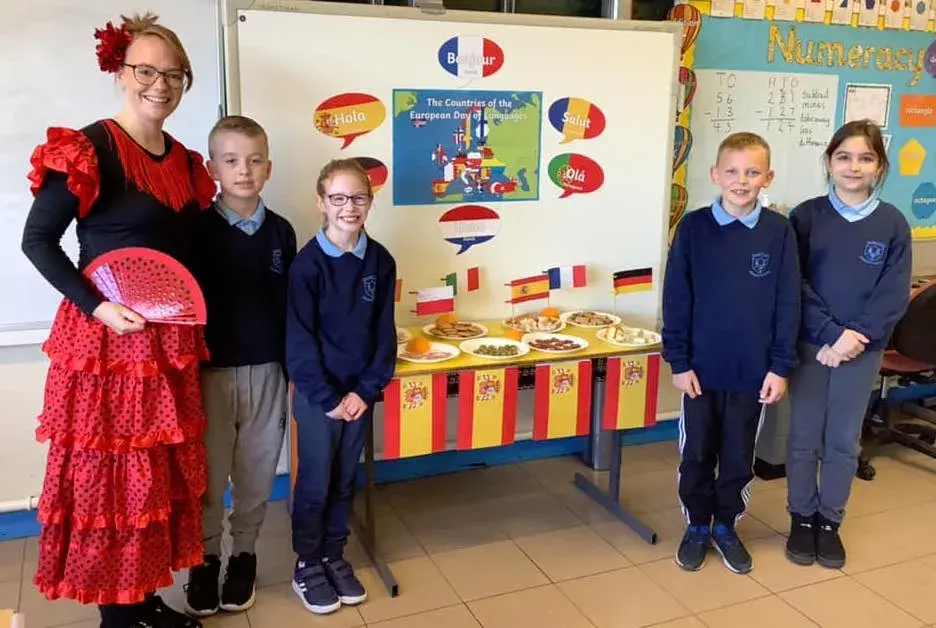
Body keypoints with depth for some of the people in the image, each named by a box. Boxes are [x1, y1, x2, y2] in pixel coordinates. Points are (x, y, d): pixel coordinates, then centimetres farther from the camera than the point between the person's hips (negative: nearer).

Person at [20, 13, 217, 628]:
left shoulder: (184, 160, 10)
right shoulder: (88, 148, -10)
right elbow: (37, 239, -10)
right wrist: (96, 306, -18)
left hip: (170, 339, 7)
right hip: (108, 336, -7)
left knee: (163, 469, 13)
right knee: (112, 473, 2)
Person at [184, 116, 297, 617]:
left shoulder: (280, 231, 3)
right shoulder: (198, 229, -5)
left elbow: (290, 305, 7)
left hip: (266, 369, 2)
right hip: (211, 369, -2)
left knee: (256, 471, 12)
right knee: (208, 473, 8)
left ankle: (244, 553, 30)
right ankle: (205, 557, 28)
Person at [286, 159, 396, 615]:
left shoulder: (380, 261, -1)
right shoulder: (308, 263, -13)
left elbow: (384, 333, 1)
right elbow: (300, 340, -14)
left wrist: (366, 390, -7)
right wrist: (327, 397, -15)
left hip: (360, 392, 4)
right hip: (317, 394, -4)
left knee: (345, 481, 17)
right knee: (314, 483, 9)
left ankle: (334, 556, 34)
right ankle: (307, 564, 27)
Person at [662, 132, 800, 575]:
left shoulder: (779, 231, -4)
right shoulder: (693, 227, -6)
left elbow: (787, 304, -1)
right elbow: (676, 299, -4)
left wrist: (781, 366, -4)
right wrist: (678, 361, -6)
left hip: (754, 371, 1)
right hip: (701, 368, 0)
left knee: (739, 458, 14)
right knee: (696, 455, 13)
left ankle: (726, 526, 34)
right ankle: (697, 526, 32)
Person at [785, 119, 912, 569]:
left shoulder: (892, 224, -1)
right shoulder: (806, 216, -4)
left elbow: (895, 295, -5)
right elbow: (795, 285, -9)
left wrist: (857, 336, -17)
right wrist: (830, 336, -18)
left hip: (864, 350, 1)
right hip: (810, 345, -1)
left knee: (843, 441, 12)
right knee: (804, 437, 8)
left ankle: (830, 521, 28)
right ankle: (802, 518, 25)